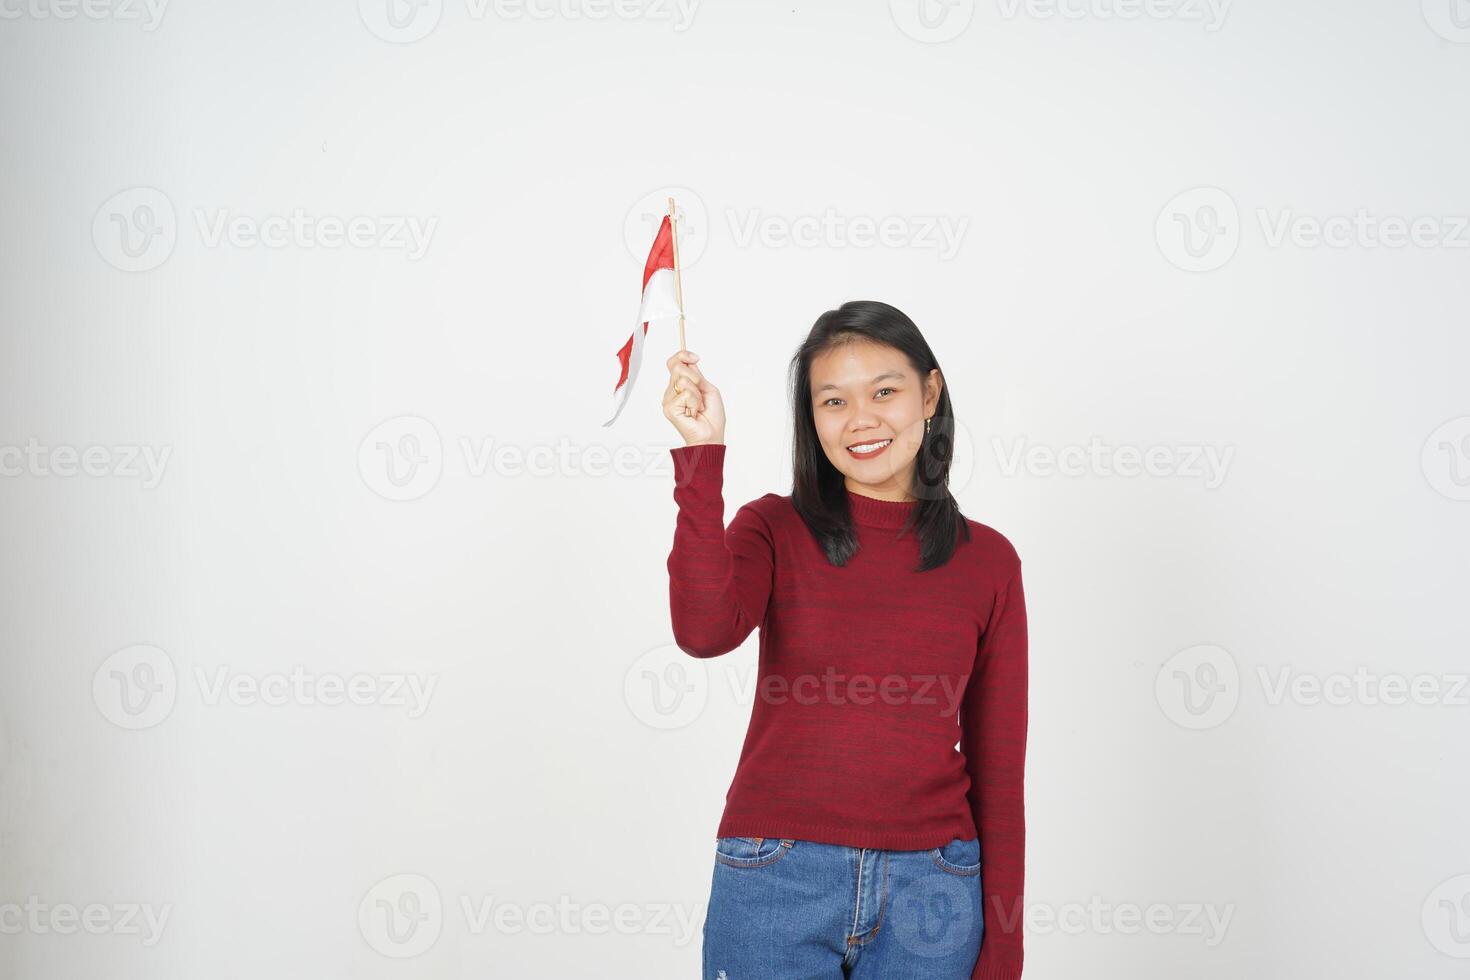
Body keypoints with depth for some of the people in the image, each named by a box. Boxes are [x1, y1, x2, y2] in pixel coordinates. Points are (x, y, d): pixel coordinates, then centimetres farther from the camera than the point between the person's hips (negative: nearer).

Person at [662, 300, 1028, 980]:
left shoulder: (987, 560, 4)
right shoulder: (773, 530, 2)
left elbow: (998, 769, 5)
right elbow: (703, 632, -20)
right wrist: (701, 455, -21)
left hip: (931, 894, 1)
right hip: (776, 878, -1)